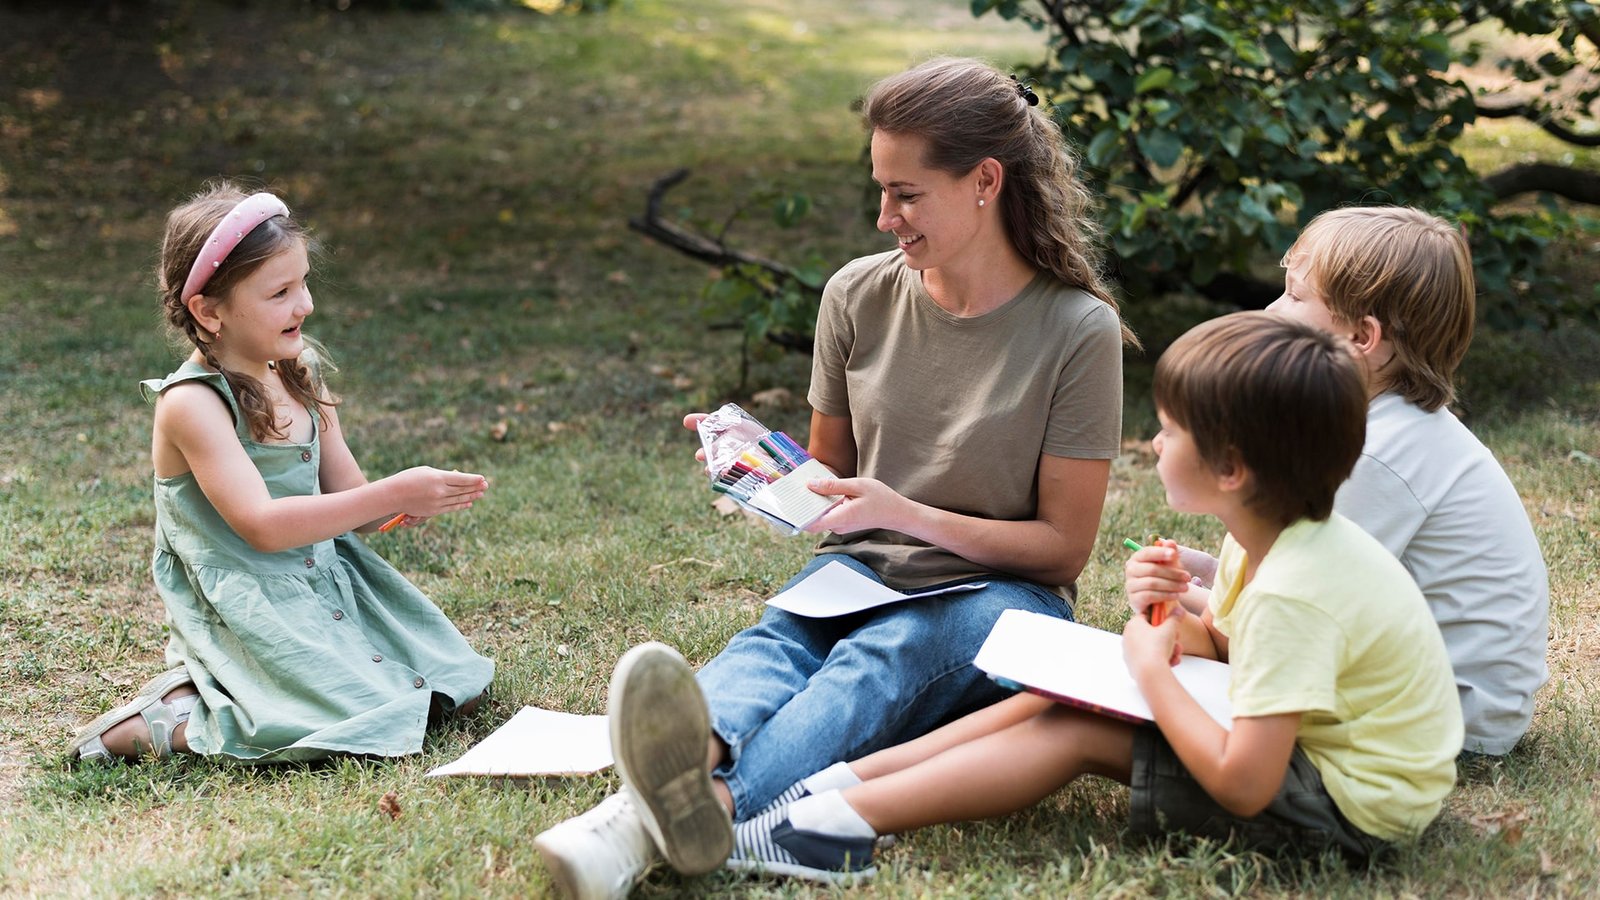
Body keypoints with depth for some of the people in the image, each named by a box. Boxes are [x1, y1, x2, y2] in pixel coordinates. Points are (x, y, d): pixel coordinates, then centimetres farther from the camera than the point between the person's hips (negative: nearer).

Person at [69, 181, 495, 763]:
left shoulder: (302, 377, 6)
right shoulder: (191, 404, -18)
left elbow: (344, 494, 10)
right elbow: (263, 525, -26)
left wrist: (407, 505, -13)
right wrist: (391, 495, -29)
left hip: (324, 578, 9)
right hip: (241, 607, -9)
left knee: (455, 684, 7)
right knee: (370, 716, -22)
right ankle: (173, 720, -8)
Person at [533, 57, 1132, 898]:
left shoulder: (1078, 331, -9)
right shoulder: (859, 297, 4)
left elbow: (1064, 545, -7)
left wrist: (906, 515, -18)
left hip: (999, 594, -3)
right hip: (860, 575, 3)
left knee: (888, 652, -37)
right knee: (775, 636, -32)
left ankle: (712, 801, -67)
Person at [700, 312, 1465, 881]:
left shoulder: (1294, 592, -29)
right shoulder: (1276, 538, 1)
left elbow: (1242, 785, -30)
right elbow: (1228, 647, 15)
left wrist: (1153, 670, -17)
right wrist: (1173, 619, -8)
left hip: (1344, 804, -10)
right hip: (1305, 742, 10)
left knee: (1075, 734, -14)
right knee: (1066, 690, 2)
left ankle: (849, 821, -16)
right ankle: (852, 777, -4)